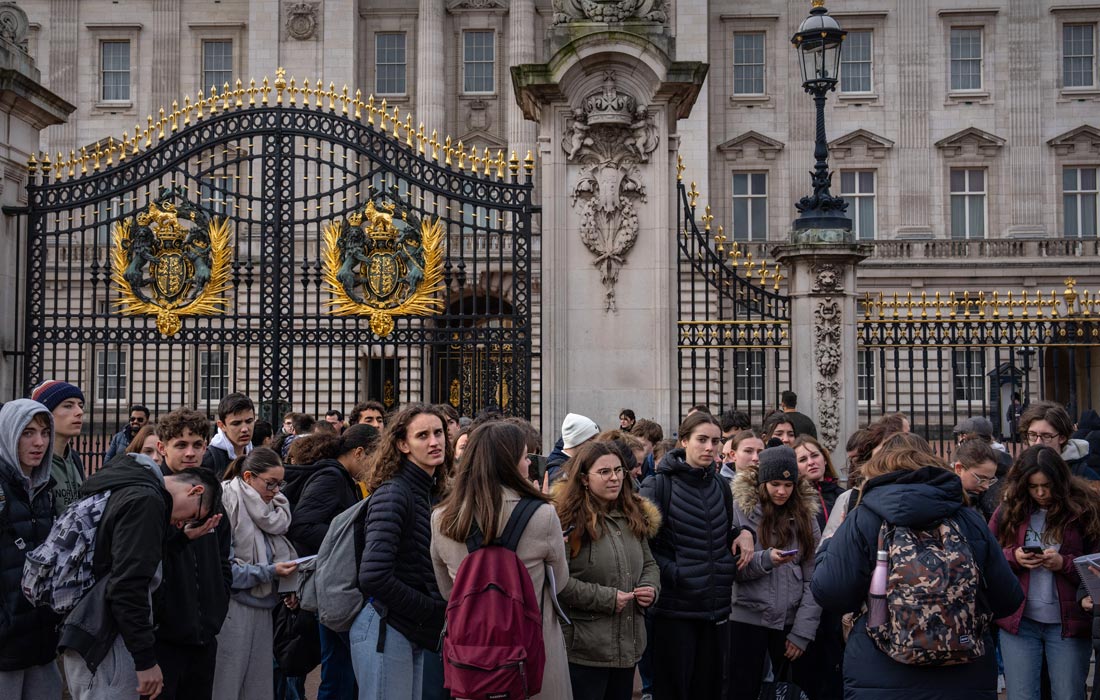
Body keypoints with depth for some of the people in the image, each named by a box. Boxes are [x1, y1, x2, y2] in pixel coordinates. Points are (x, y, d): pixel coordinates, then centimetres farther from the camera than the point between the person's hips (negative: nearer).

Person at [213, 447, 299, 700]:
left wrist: (287, 588, 4)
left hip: (262, 607, 7)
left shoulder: (265, 508, 12)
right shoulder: (226, 503, -12)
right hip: (234, 607, -7)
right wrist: (269, 572, -16)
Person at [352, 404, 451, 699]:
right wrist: (433, 608, -15)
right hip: (386, 630, -8)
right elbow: (373, 577, -25)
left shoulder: (431, 492, 10)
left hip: (413, 633, 8)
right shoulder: (393, 493, -16)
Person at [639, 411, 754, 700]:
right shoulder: (659, 485, -8)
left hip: (716, 608, 6)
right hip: (674, 608, -5)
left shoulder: (720, 487, 12)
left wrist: (743, 533, 4)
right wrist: (673, 573, -20)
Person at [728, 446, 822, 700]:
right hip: (747, 618, -2)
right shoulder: (740, 509, -6)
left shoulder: (805, 514, 3)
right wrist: (765, 559, -25)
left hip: (791, 620, 3)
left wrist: (803, 631, -7)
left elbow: (813, 579, 0)